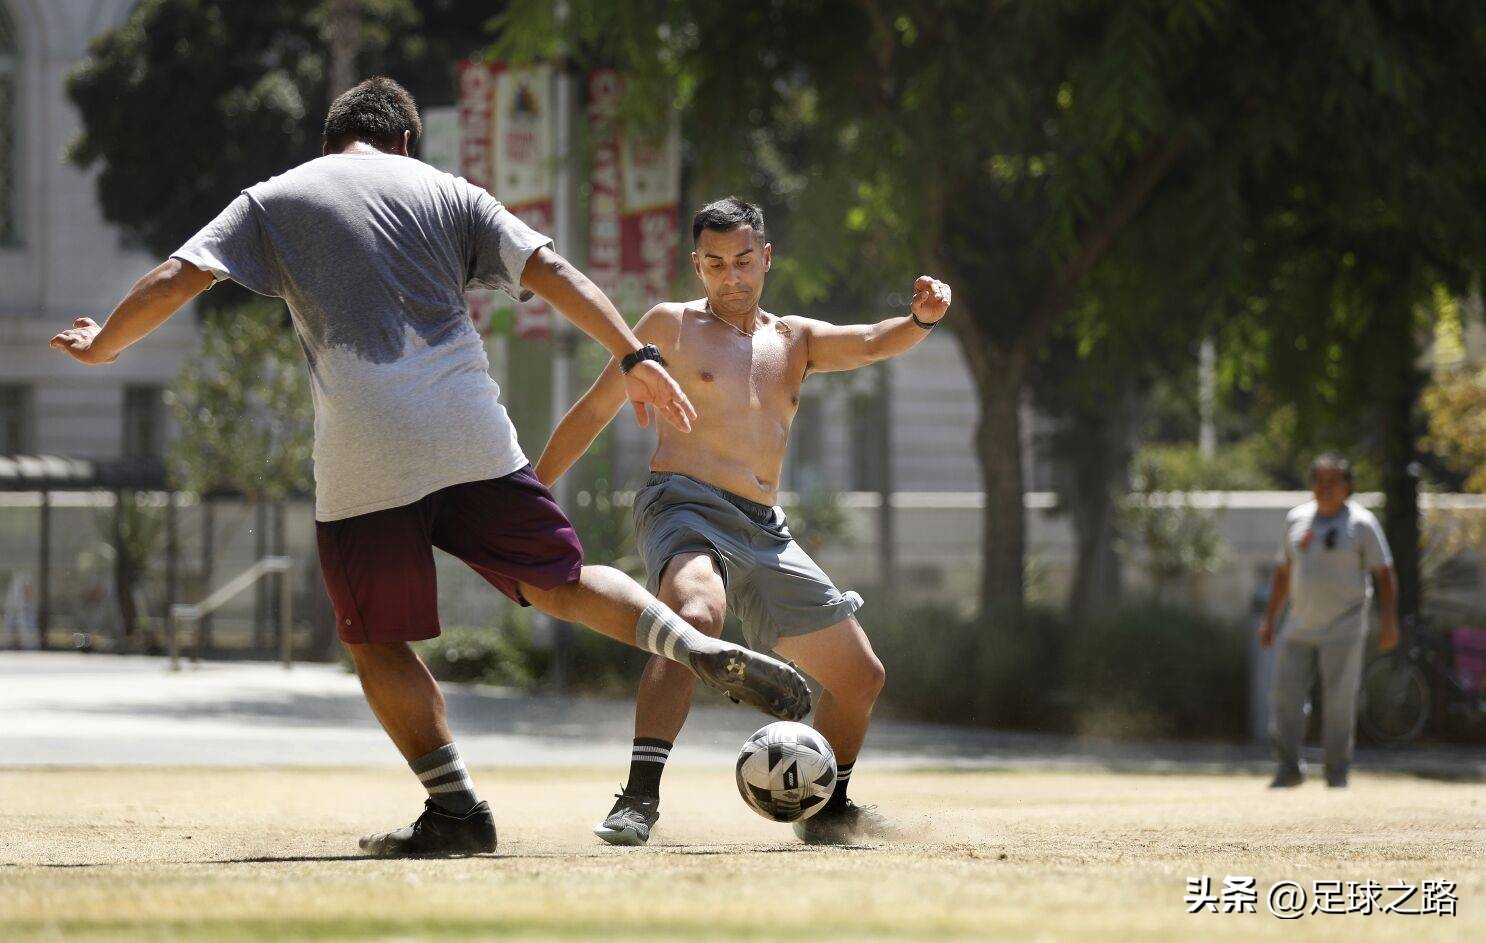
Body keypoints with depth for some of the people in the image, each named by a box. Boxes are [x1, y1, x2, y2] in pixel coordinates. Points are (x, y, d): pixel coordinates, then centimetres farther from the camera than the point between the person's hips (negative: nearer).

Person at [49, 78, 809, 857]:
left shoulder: (273, 202, 12)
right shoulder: (445, 193, 16)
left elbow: (177, 279, 4)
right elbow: (550, 273, 7)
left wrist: (100, 347, 19)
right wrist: (635, 358, 8)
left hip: (361, 457, -2)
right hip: (473, 439, 2)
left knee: (377, 644, 9)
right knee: (560, 582, 13)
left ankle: (455, 808, 1)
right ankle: (706, 652, -8)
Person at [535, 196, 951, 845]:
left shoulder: (794, 340, 20)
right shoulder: (671, 326, 8)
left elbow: (873, 343, 3)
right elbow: (593, 412, 12)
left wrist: (921, 320, -19)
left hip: (765, 531, 6)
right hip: (684, 506, -6)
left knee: (860, 676, 9)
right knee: (696, 616, -38)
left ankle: (827, 810, 31)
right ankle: (638, 801, -47)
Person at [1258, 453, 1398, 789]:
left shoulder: (1361, 523, -3)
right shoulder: (1296, 519, 11)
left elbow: (1383, 573, -4)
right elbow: (1283, 572, 20)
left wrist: (1389, 623, -12)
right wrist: (1269, 619, 17)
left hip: (1343, 631, -4)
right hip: (1299, 628, 5)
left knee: (1339, 702, -4)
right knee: (1285, 695, -2)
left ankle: (1337, 772, 4)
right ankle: (1288, 768, 7)